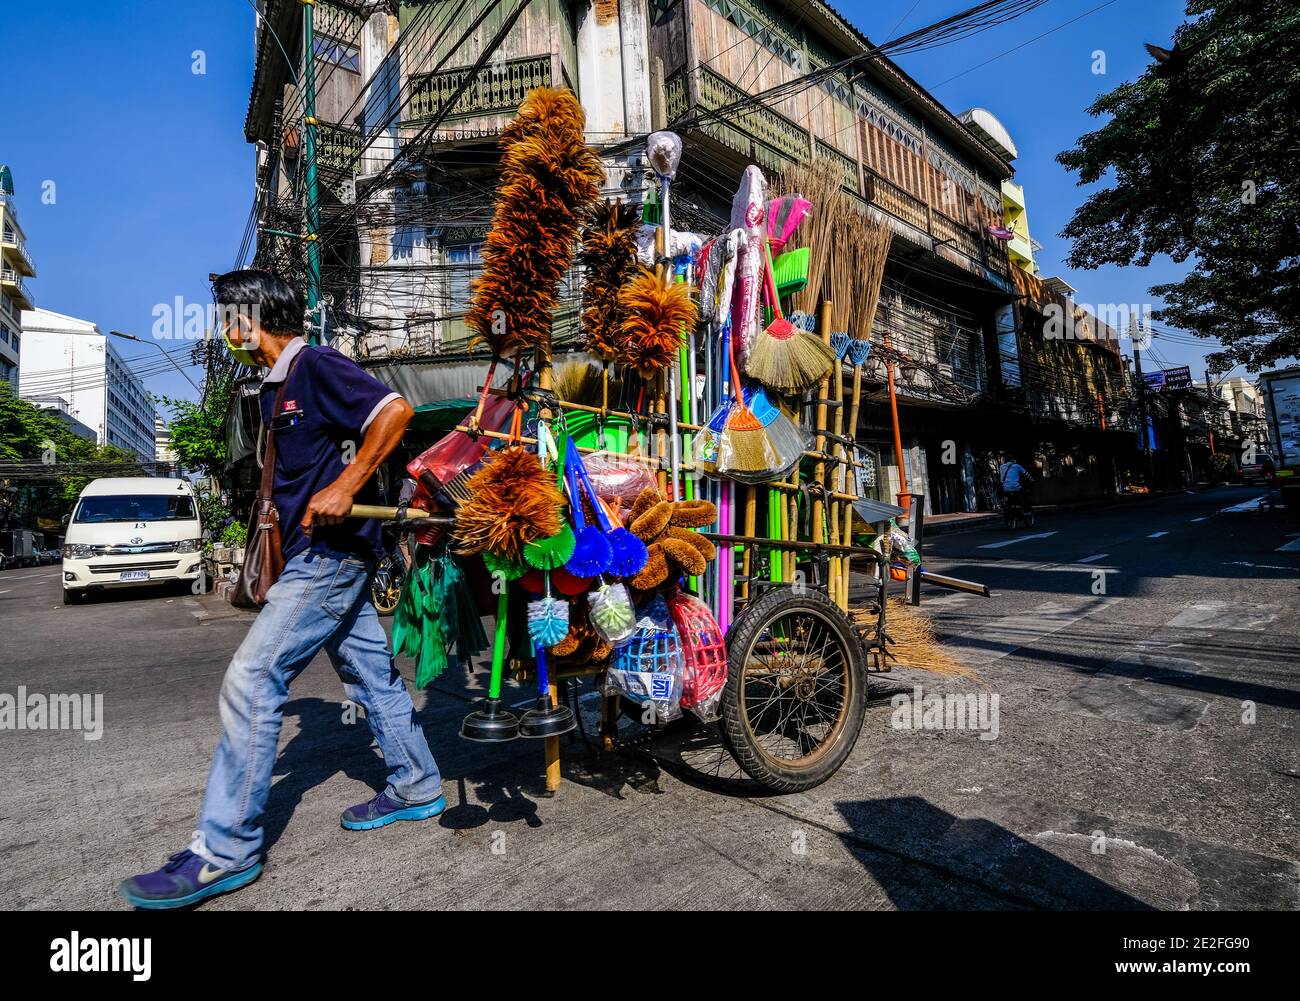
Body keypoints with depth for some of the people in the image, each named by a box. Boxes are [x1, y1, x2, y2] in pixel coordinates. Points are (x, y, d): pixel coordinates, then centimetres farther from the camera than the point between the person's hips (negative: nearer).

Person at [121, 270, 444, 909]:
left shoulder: (316, 367, -10)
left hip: (332, 553, -10)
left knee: (250, 681, -9)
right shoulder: (274, 388, 19)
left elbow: (395, 410, -22)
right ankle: (417, 788, 27)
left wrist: (345, 487, -24)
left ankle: (225, 850, 3)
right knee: (370, 673, 14)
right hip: (319, 556, 10)